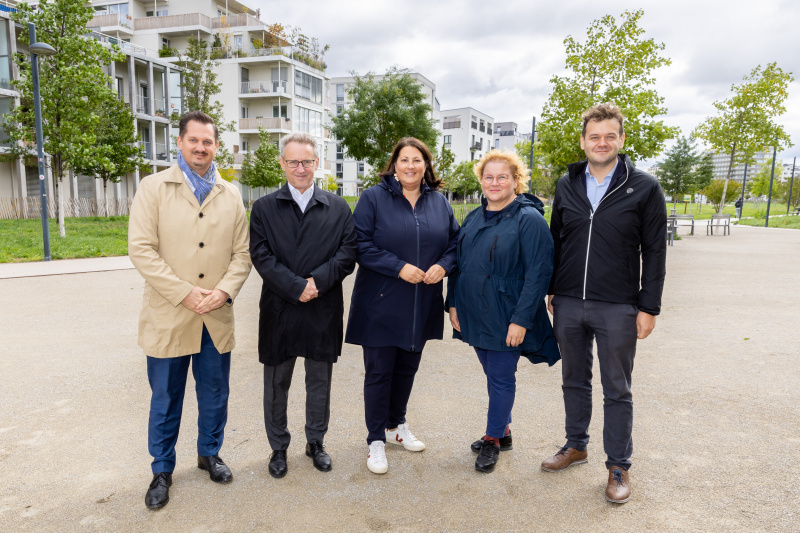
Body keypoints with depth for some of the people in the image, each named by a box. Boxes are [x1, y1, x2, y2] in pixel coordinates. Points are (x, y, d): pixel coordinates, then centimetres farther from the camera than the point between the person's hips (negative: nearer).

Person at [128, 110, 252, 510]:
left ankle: (209, 453, 38)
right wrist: (185, 293, -16)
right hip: (168, 317, -2)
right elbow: (141, 249, -10)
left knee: (215, 394, 15)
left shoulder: (230, 195, 8)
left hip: (217, 317, 3)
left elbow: (242, 252, 6)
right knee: (165, 400, 11)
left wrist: (224, 290, -11)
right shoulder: (154, 188, -2)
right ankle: (162, 470, 30)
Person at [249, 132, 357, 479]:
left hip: (324, 311, 1)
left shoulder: (338, 208, 5)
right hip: (279, 311, 0)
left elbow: (348, 252, -4)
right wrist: (296, 287, -18)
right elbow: (261, 256, -8)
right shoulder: (264, 208, 2)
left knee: (320, 382, 14)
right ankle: (278, 447, 31)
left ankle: (316, 442, 34)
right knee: (276, 384, 12)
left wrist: (318, 280, -18)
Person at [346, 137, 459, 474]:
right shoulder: (374, 198, -6)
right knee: (379, 372, 4)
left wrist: (443, 265, -10)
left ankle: (396, 425, 38)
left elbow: (454, 241, 11)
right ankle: (376, 440, 19)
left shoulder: (439, 203, 7)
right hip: (381, 304, -4)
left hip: (422, 305, 5)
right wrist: (399, 267, -20)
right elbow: (361, 245, -12)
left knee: (407, 368, 17)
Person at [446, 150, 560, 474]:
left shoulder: (529, 219, -11)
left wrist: (521, 319, -20)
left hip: (505, 319, -6)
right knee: (493, 375, 18)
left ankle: (493, 440, 21)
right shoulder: (474, 219, 9)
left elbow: (538, 273, -16)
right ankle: (502, 432, 34)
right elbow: (459, 263, 13)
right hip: (474, 315, 6)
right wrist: (453, 304, 6)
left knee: (501, 378, 5)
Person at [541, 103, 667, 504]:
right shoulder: (567, 185, 6)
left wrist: (648, 306, -7)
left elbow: (655, 252, -3)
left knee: (617, 390, 8)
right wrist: (551, 290, 10)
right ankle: (576, 445, 35)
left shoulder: (644, 188, -4)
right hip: (568, 305, 4)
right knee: (574, 381, 17)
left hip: (617, 308, -3)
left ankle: (618, 466, 23)